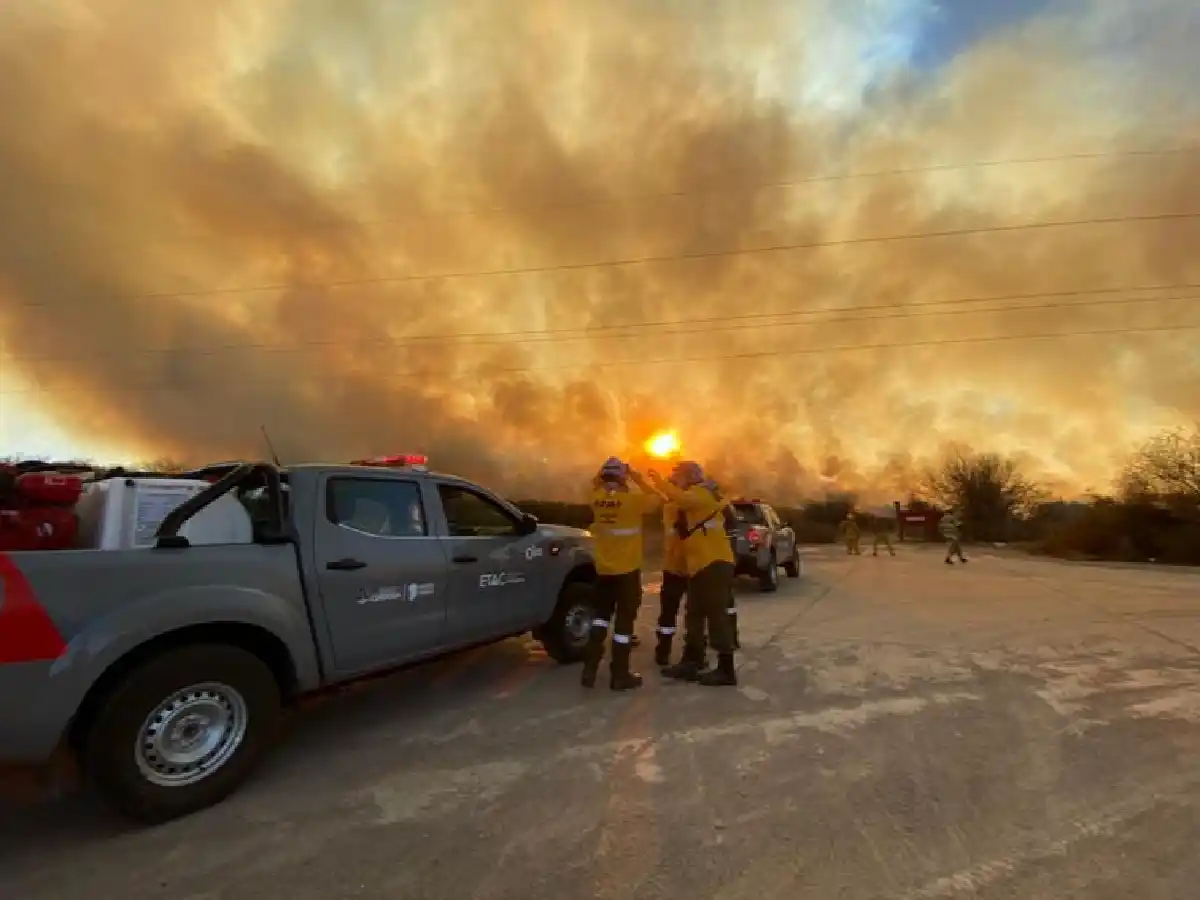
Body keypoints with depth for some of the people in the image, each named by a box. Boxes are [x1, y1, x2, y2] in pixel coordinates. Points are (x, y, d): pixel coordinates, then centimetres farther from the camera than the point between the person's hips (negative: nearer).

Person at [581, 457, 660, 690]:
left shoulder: (596, 498, -4)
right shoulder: (632, 499, -17)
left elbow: (595, 484, 20)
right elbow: (655, 498, 0)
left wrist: (602, 474, 9)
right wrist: (638, 479, 3)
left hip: (603, 569, 5)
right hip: (627, 570, -5)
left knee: (601, 614, 19)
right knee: (624, 619, 5)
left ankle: (590, 669, 17)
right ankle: (620, 675, 14)